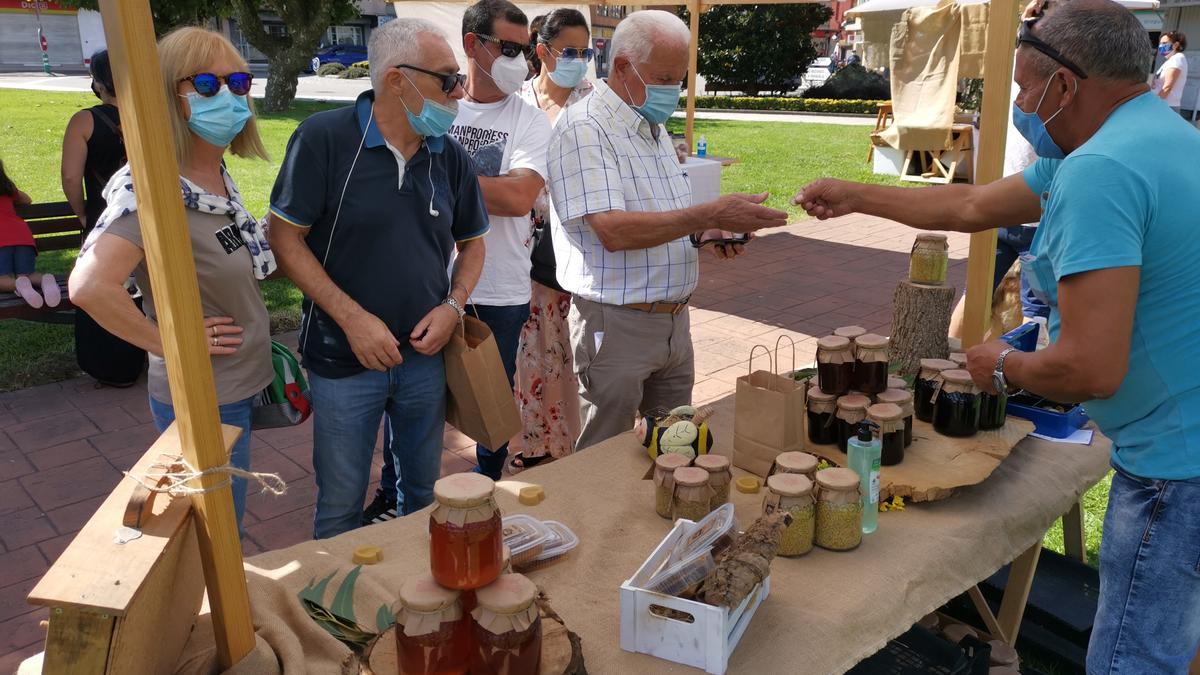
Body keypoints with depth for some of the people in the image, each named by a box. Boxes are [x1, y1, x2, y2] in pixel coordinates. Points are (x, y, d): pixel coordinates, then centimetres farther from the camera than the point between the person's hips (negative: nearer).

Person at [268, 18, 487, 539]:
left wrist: (453, 306, -6)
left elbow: (472, 242, 12)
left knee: (422, 491, 20)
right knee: (341, 505, 11)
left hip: (425, 355, 4)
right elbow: (286, 238, -12)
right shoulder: (323, 138, -14)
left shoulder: (450, 156, 0)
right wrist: (353, 318, -18)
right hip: (344, 359, -4)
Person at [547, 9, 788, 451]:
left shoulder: (654, 127, 13)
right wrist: (710, 214, -27)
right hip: (616, 324, -8)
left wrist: (706, 232, 2)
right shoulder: (584, 128, -15)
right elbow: (613, 231, -25)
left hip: (674, 317, 8)